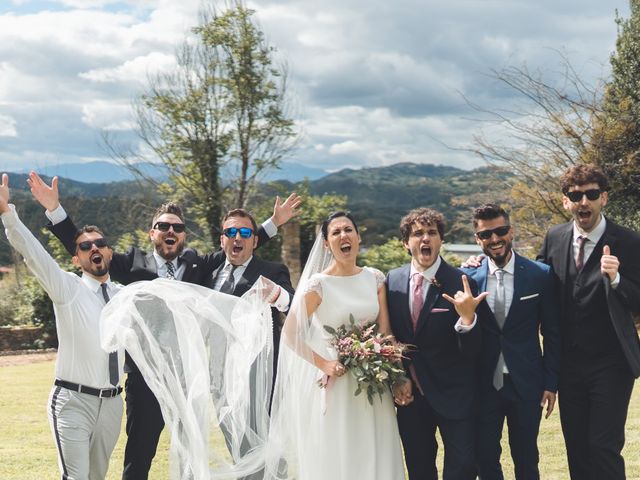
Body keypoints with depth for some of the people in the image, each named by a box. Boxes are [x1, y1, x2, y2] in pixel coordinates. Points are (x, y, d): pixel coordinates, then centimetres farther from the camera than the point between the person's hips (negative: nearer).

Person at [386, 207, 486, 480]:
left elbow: (471, 351, -15)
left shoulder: (460, 284, -12)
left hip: (453, 394, -4)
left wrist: (467, 317, -34)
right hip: (410, 393, 4)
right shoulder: (393, 280, 0)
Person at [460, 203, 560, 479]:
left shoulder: (541, 275, -3)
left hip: (526, 384, -1)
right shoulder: (468, 277, -2)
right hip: (483, 384, 1)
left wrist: (551, 383, 0)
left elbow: (552, 333, 1)